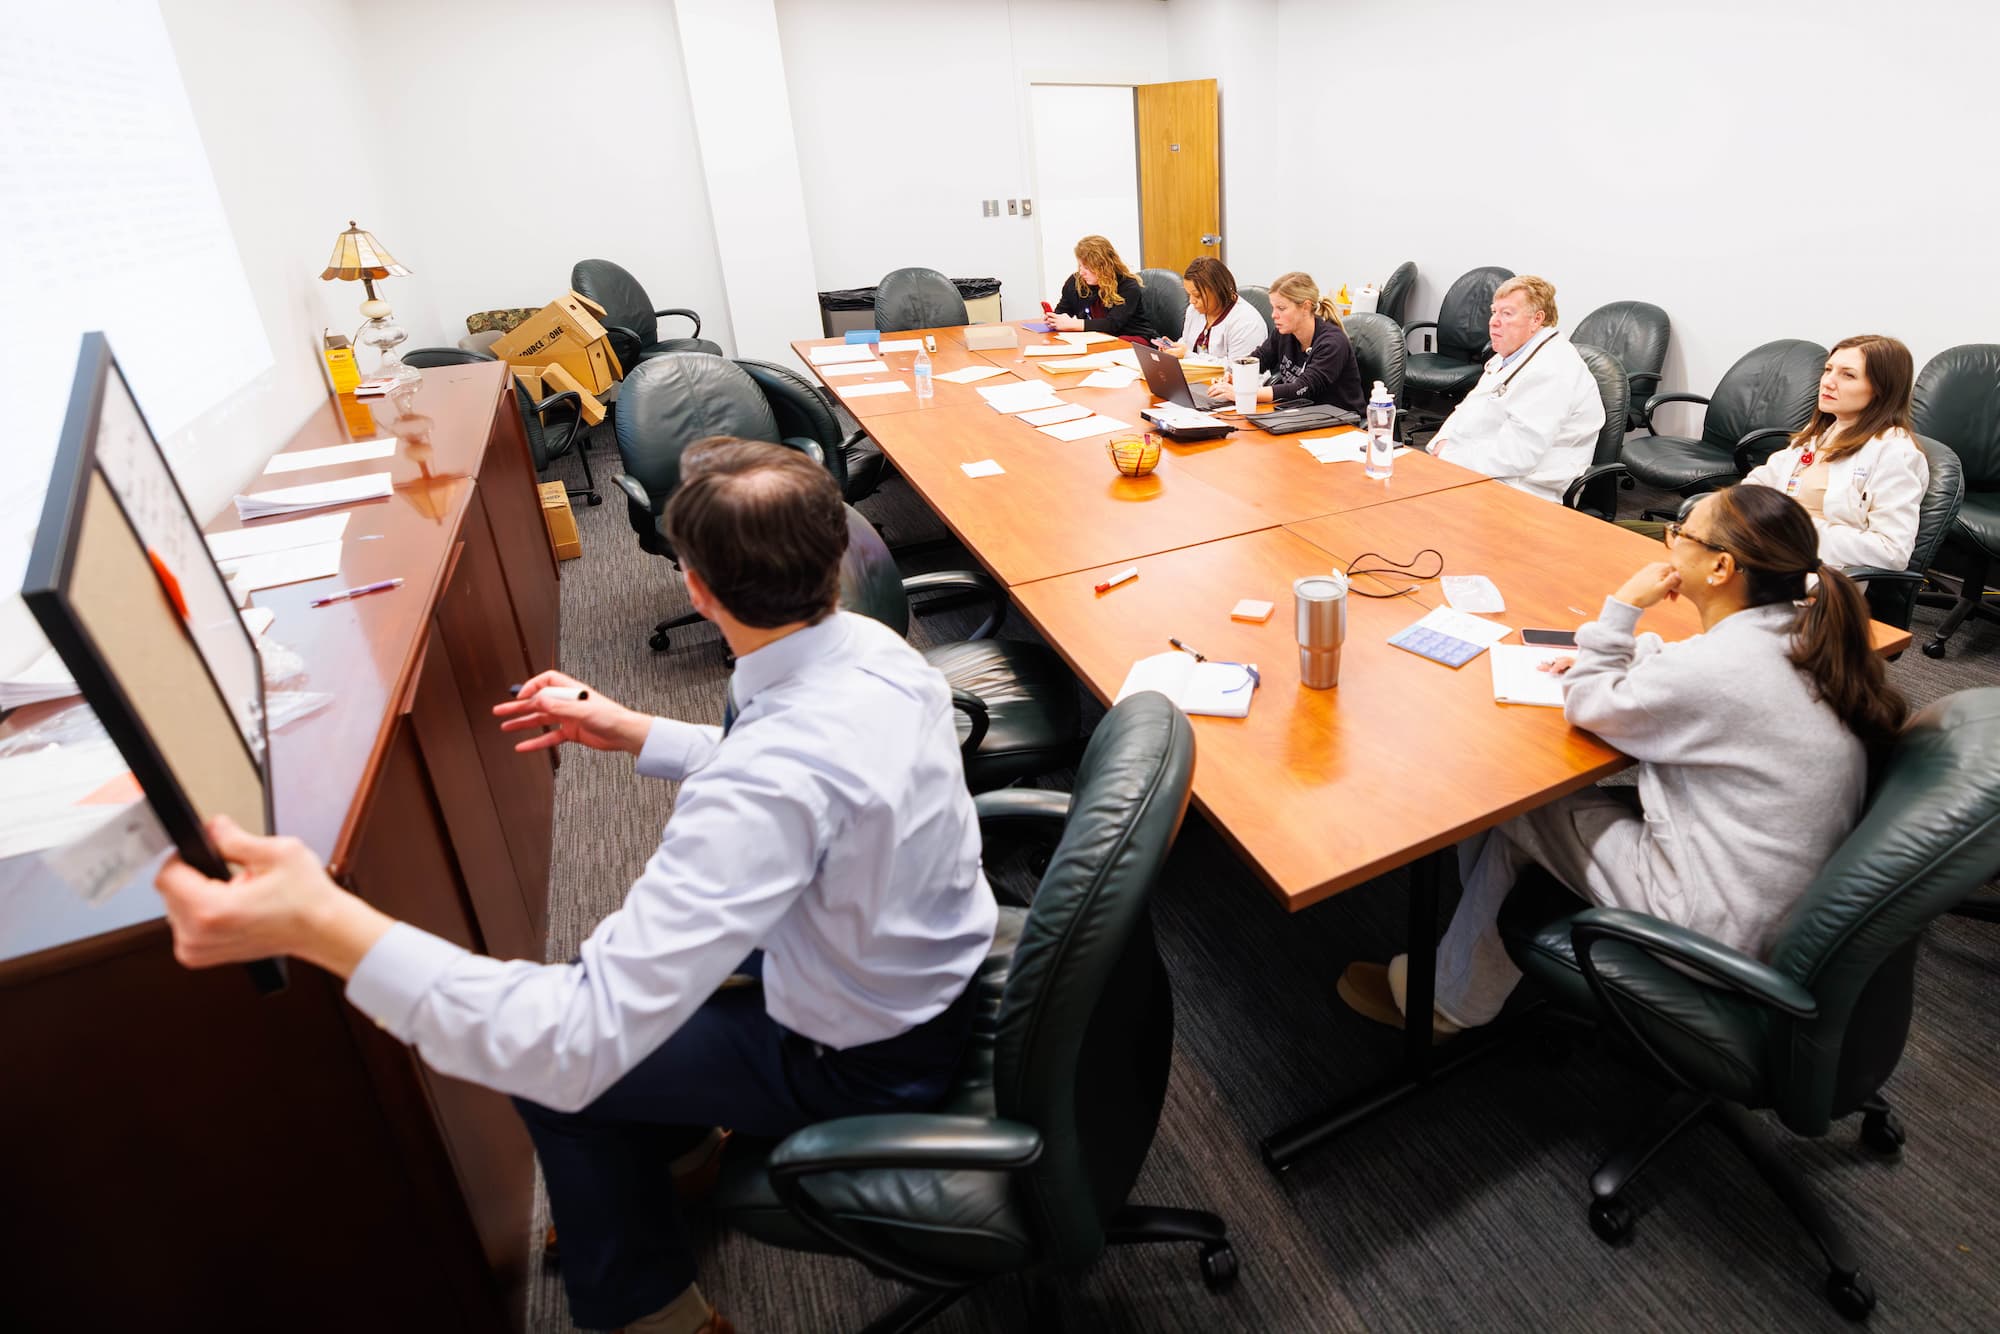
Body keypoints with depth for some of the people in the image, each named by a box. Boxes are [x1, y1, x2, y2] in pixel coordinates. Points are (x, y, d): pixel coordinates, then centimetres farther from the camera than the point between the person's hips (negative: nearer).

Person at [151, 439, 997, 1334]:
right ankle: (656, 1159, 48)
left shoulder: (775, 776, -39)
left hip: (865, 1064, -7)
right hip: (932, 969, 8)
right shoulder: (874, 646, -13)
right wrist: (637, 734, 3)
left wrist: (327, 926, -42)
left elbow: (583, 1042, -38)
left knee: (551, 1064, 10)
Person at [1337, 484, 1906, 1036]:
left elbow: (1586, 708, -12)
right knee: (1560, 794, 13)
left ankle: (1449, 1000, 20)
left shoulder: (1716, 670, -27)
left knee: (1511, 804, 1)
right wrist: (1617, 656, 8)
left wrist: (1622, 608, -8)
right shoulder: (1804, 633, -1)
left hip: (1722, 925, -8)